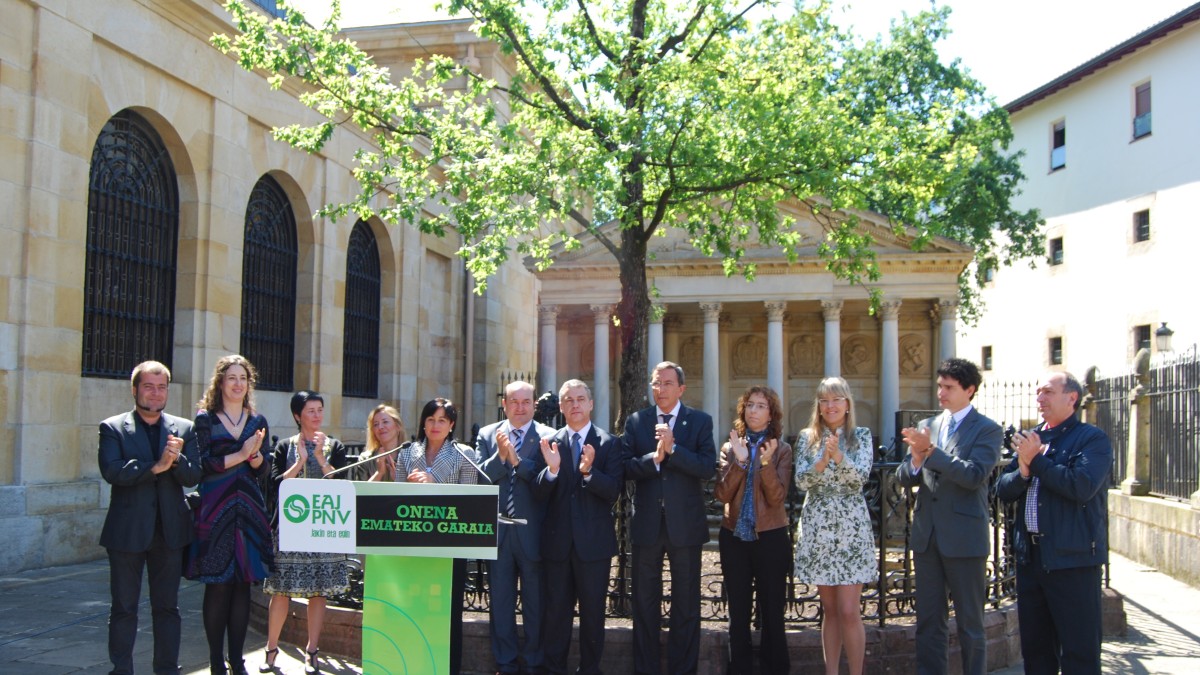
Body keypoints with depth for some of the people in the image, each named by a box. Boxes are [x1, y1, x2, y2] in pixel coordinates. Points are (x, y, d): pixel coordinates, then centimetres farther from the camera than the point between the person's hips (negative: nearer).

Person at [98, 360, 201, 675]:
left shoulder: (184, 429, 6)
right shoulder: (113, 428, -1)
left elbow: (193, 476, -1)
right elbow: (111, 471, -16)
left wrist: (177, 460, -21)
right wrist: (156, 466, -24)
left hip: (169, 530, 2)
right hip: (127, 530, -2)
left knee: (167, 606, 10)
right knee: (124, 607, 7)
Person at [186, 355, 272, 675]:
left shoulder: (258, 421, 13)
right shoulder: (205, 419, 3)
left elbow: (263, 470, 10)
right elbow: (202, 464, -8)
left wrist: (255, 454, -10)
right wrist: (240, 454, -11)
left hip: (249, 510, 3)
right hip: (215, 510, -3)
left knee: (243, 584, 4)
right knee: (218, 585, -3)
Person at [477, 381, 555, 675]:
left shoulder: (547, 436, -2)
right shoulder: (487, 435, 8)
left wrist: (516, 459, -22)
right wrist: (500, 455, -17)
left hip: (532, 532, -2)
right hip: (497, 531, 3)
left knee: (535, 603, 7)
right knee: (501, 601, 11)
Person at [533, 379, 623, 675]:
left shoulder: (608, 443, -2)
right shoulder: (550, 443, 4)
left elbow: (614, 492, -11)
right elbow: (539, 493, -3)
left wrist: (589, 472, -27)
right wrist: (551, 468, -22)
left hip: (594, 540, -2)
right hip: (557, 540, 2)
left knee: (593, 611, 8)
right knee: (556, 609, 10)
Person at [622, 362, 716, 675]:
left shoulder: (700, 421, 0)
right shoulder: (636, 421, 5)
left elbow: (709, 467, -12)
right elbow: (626, 467, -4)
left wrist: (673, 449, -21)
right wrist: (653, 458, -21)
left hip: (685, 523, -1)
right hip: (646, 523, 2)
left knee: (686, 604, 8)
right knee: (644, 602, 10)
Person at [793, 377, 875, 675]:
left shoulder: (861, 435, 1)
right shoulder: (807, 437, 6)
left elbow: (861, 476, -12)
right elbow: (801, 480, -4)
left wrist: (838, 456, -28)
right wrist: (822, 461, -22)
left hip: (851, 527, -2)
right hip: (817, 527, 2)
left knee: (849, 612, -6)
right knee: (829, 610, 10)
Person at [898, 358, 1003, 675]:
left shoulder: (987, 430, -5)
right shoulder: (926, 426, 11)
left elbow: (975, 475, -20)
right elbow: (904, 478, 7)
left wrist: (931, 451, -24)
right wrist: (915, 460, -14)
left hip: (964, 537, -5)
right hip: (927, 535, 5)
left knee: (970, 623, 6)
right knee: (928, 621, 12)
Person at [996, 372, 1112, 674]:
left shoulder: (1092, 439, -6)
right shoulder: (1031, 438, 14)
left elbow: (1082, 486, -22)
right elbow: (1003, 489, 9)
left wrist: (1036, 460, -16)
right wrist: (1023, 471, -11)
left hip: (1072, 557, -6)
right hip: (1031, 555, 7)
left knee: (1079, 649, 0)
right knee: (1034, 646, 15)